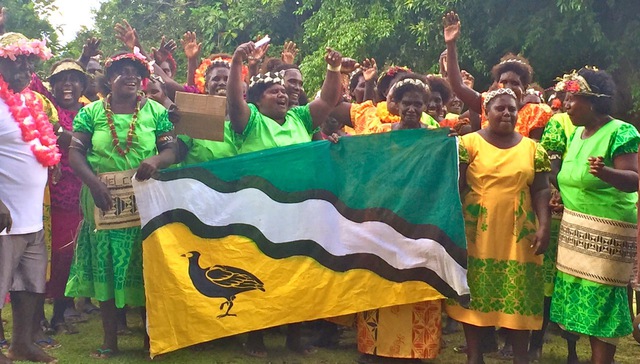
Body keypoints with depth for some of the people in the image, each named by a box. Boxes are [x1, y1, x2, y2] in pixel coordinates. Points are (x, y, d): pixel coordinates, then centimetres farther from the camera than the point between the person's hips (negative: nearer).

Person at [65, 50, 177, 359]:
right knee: (105, 268, 4)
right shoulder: (91, 112, 5)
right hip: (104, 200, 1)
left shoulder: (156, 111, 5)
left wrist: (155, 161, -22)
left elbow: (172, 150, 0)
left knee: (146, 267, 2)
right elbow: (75, 152, 0)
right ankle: (110, 339, 14)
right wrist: (94, 183, -16)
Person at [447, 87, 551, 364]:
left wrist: (544, 227, -7)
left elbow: (541, 190, 5)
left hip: (519, 236, 2)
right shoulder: (469, 142, 0)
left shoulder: (532, 148, 8)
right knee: (476, 293, 4)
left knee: (519, 295, 4)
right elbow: (456, 185, -4)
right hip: (478, 234, -2)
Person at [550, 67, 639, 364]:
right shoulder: (578, 133, 12)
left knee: (601, 299, -5)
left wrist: (604, 172, -39)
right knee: (579, 297, 12)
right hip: (574, 228, 8)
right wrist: (559, 196, 8)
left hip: (606, 232, -8)